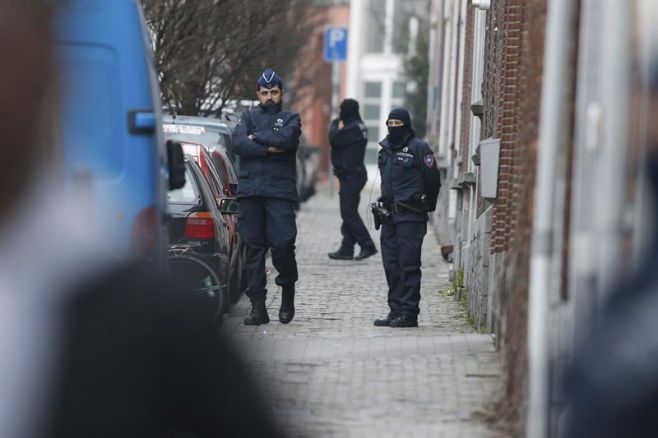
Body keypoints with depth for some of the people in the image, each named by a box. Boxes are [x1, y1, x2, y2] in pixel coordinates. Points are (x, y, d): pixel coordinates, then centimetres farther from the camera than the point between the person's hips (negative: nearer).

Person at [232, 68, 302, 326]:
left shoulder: (290, 119, 12)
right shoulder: (248, 117, 17)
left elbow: (285, 138, -10)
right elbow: (238, 143, -1)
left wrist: (256, 137, -1)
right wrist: (268, 149, -9)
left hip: (280, 191, -2)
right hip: (250, 190, 2)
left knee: (282, 244, -13)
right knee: (253, 248, 1)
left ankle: (288, 290, 12)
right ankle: (258, 306, 3)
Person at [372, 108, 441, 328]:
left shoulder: (418, 148, -8)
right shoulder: (385, 149, 14)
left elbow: (433, 180, -5)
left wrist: (426, 205, 5)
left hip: (410, 217, -7)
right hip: (389, 216, 7)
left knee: (408, 265, -7)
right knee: (391, 266, 8)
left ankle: (408, 313, -5)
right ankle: (395, 311, 13)